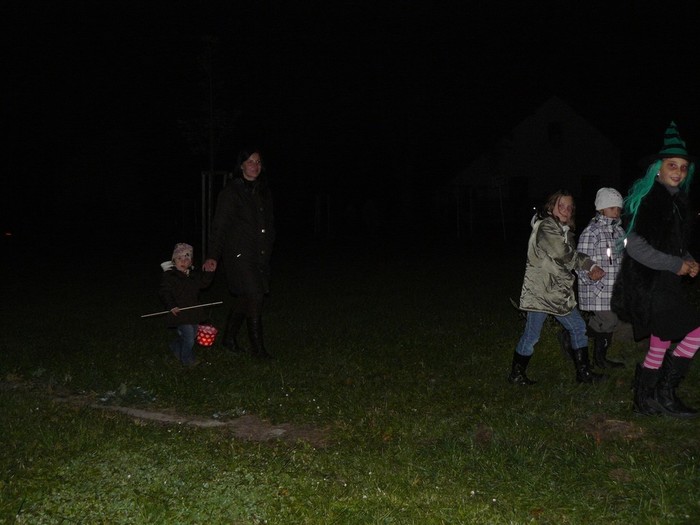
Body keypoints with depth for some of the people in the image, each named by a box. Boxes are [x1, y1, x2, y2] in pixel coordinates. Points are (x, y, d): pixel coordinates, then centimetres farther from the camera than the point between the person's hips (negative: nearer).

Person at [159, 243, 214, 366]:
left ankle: (175, 347, 43)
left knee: (192, 335, 19)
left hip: (192, 313, 7)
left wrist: (209, 272, -3)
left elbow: (203, 282, 11)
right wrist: (171, 306, -23)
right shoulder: (170, 276, -13)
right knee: (189, 338, -9)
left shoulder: (193, 275, 8)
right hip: (179, 313, -7)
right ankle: (187, 360, 12)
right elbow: (163, 292, -15)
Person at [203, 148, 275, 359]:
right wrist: (213, 256, -15)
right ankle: (257, 347, -2)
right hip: (239, 253, -7)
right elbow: (219, 225, -9)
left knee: (245, 298, 11)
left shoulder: (263, 192, 13)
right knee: (255, 296, -10)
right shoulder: (231, 192, -6)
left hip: (260, 254, 7)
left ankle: (229, 337, 27)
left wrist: (268, 249, 13)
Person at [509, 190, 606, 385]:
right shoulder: (545, 227, -15)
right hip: (540, 291, -9)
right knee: (532, 334, -3)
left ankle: (583, 371, 23)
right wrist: (590, 265, -4)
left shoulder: (564, 230, 16)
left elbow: (572, 257, 12)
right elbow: (563, 255, -20)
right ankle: (516, 374, 11)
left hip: (559, 291, 10)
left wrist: (590, 267, -7)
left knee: (578, 327, 13)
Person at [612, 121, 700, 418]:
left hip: (664, 283, 9)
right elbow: (636, 246, -21)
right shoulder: (648, 201, -15)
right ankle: (665, 394, -2)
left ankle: (644, 401, 25)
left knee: (660, 346, 14)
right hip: (648, 284, -9)